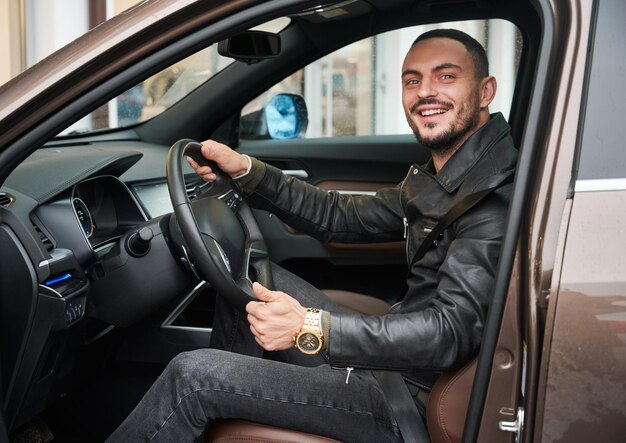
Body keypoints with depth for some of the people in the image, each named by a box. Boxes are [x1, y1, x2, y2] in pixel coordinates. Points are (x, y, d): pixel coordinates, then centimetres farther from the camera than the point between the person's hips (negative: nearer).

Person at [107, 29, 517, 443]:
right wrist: (246, 170, 7)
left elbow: (453, 331, -29)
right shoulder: (435, 181, 8)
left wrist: (311, 328, -35)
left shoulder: (496, 190, -21)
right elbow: (340, 217, 16)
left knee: (191, 375, -13)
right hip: (387, 357, 9)